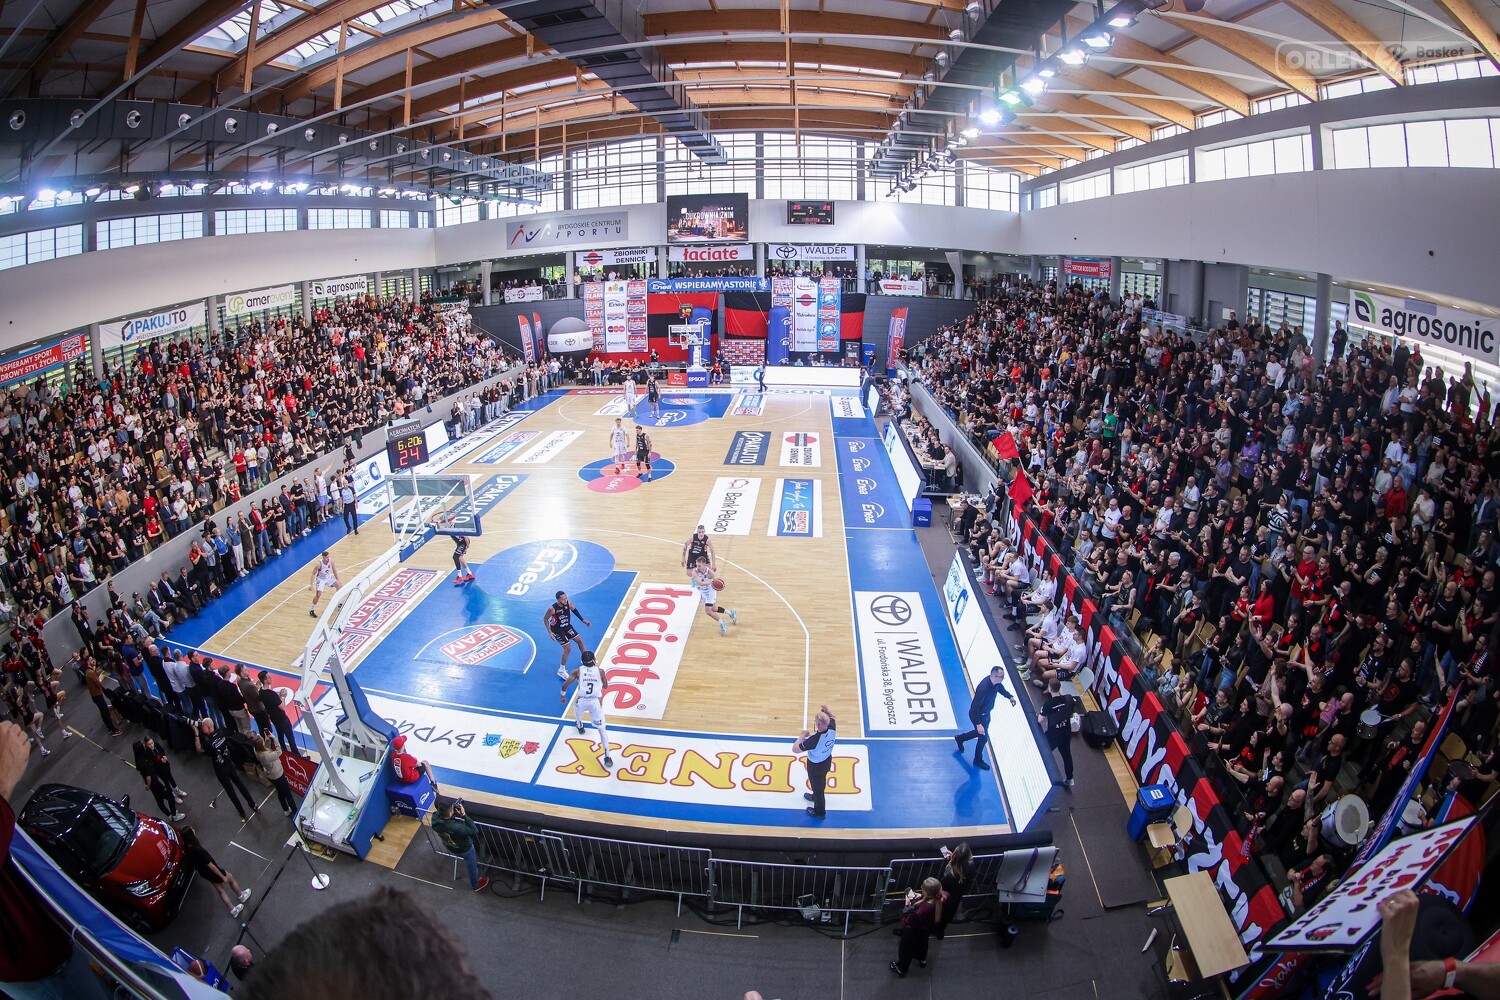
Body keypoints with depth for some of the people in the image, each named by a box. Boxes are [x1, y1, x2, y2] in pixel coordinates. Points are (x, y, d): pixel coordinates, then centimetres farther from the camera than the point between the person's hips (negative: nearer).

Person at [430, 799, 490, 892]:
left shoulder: (435, 820, -31)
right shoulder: (457, 828, -48)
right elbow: (475, 831, -35)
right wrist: (464, 815, -40)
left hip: (449, 846, 6)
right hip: (464, 849, -6)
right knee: (472, 866, 26)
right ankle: (476, 885, 52)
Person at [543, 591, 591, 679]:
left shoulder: (569, 603, -18)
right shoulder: (552, 609, -31)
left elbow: (574, 610, 4)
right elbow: (545, 619, -15)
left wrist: (583, 620, 5)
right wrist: (550, 632, -17)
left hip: (567, 626, 6)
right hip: (557, 629, -6)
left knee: (580, 641, 10)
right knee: (567, 648, -10)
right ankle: (561, 670, 6)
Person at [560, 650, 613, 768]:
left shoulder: (578, 671, 4)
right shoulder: (600, 671, 5)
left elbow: (565, 685, 0)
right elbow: (605, 686, 21)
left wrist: (563, 695, 20)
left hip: (582, 701, 1)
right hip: (595, 702, -1)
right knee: (602, 729, 4)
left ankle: (580, 725, 66)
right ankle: (607, 756, -7)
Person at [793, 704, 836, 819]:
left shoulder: (814, 739, -43)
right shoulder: (832, 729, -27)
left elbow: (795, 749, -31)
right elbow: (833, 718, 0)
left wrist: (803, 735, -18)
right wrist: (827, 711, -19)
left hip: (816, 766, -6)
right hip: (827, 761, 6)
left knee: (817, 787, 19)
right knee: (821, 781, 33)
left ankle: (819, 812, 43)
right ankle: (816, 797, 63)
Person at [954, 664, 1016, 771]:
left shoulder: (996, 682, -16)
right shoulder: (983, 688, -40)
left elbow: (1001, 688, 12)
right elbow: (975, 708, -34)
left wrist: (1010, 697, -1)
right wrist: (978, 724, -33)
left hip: (986, 713, 8)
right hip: (978, 715, -8)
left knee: (981, 733, 28)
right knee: (983, 738, 10)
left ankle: (960, 738, 51)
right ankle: (978, 760, 36)